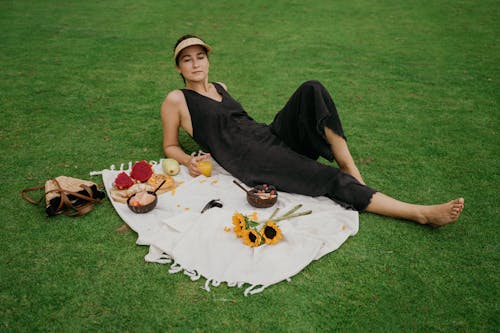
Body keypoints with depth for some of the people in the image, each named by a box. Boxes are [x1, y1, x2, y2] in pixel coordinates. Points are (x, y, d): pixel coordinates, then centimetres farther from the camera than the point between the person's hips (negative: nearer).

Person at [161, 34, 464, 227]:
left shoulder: (220, 87, 24)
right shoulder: (176, 100, 7)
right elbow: (170, 146, 11)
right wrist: (189, 161, -10)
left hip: (270, 136, 6)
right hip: (249, 160, -6)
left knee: (312, 90, -20)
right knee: (329, 178, -24)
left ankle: (354, 174, -23)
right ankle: (423, 214, -21)